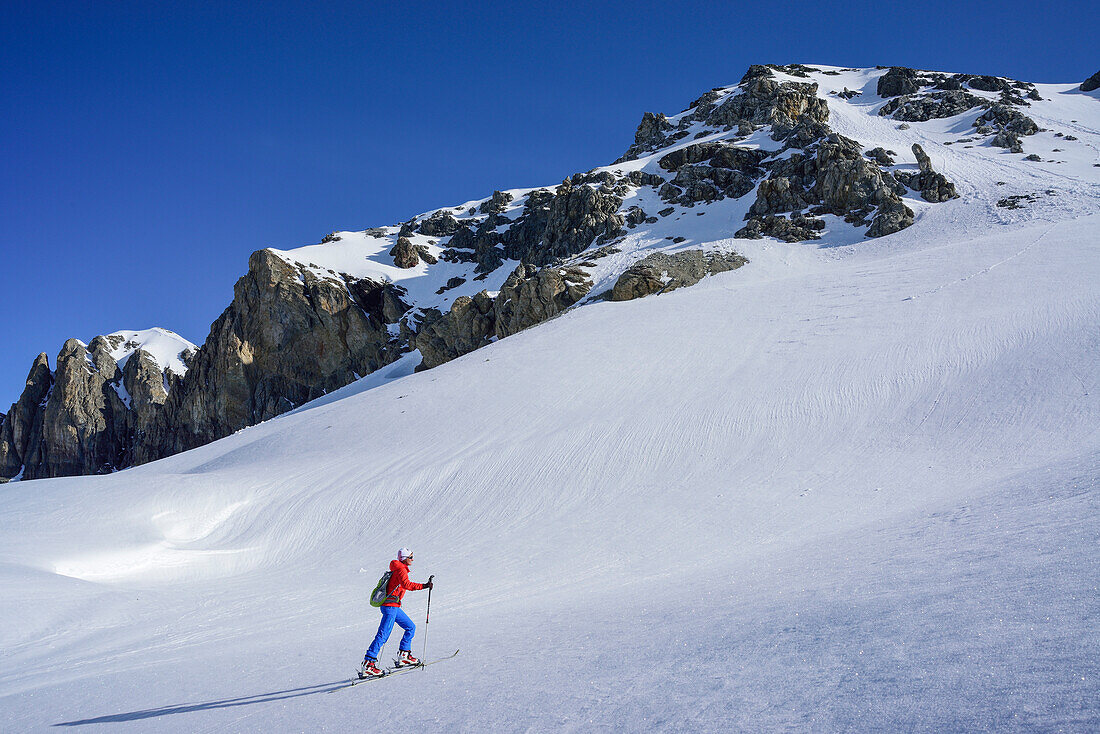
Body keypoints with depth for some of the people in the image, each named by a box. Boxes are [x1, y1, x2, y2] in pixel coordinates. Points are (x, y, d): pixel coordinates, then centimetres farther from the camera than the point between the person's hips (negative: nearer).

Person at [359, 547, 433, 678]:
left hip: (394, 607, 10)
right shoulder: (401, 570, -11)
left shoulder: (397, 569, 19)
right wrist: (424, 586, -30)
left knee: (411, 627, 14)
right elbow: (406, 584, -29)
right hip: (391, 606, -10)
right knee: (383, 635, -13)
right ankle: (367, 665, -15)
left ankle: (403, 656, 14)